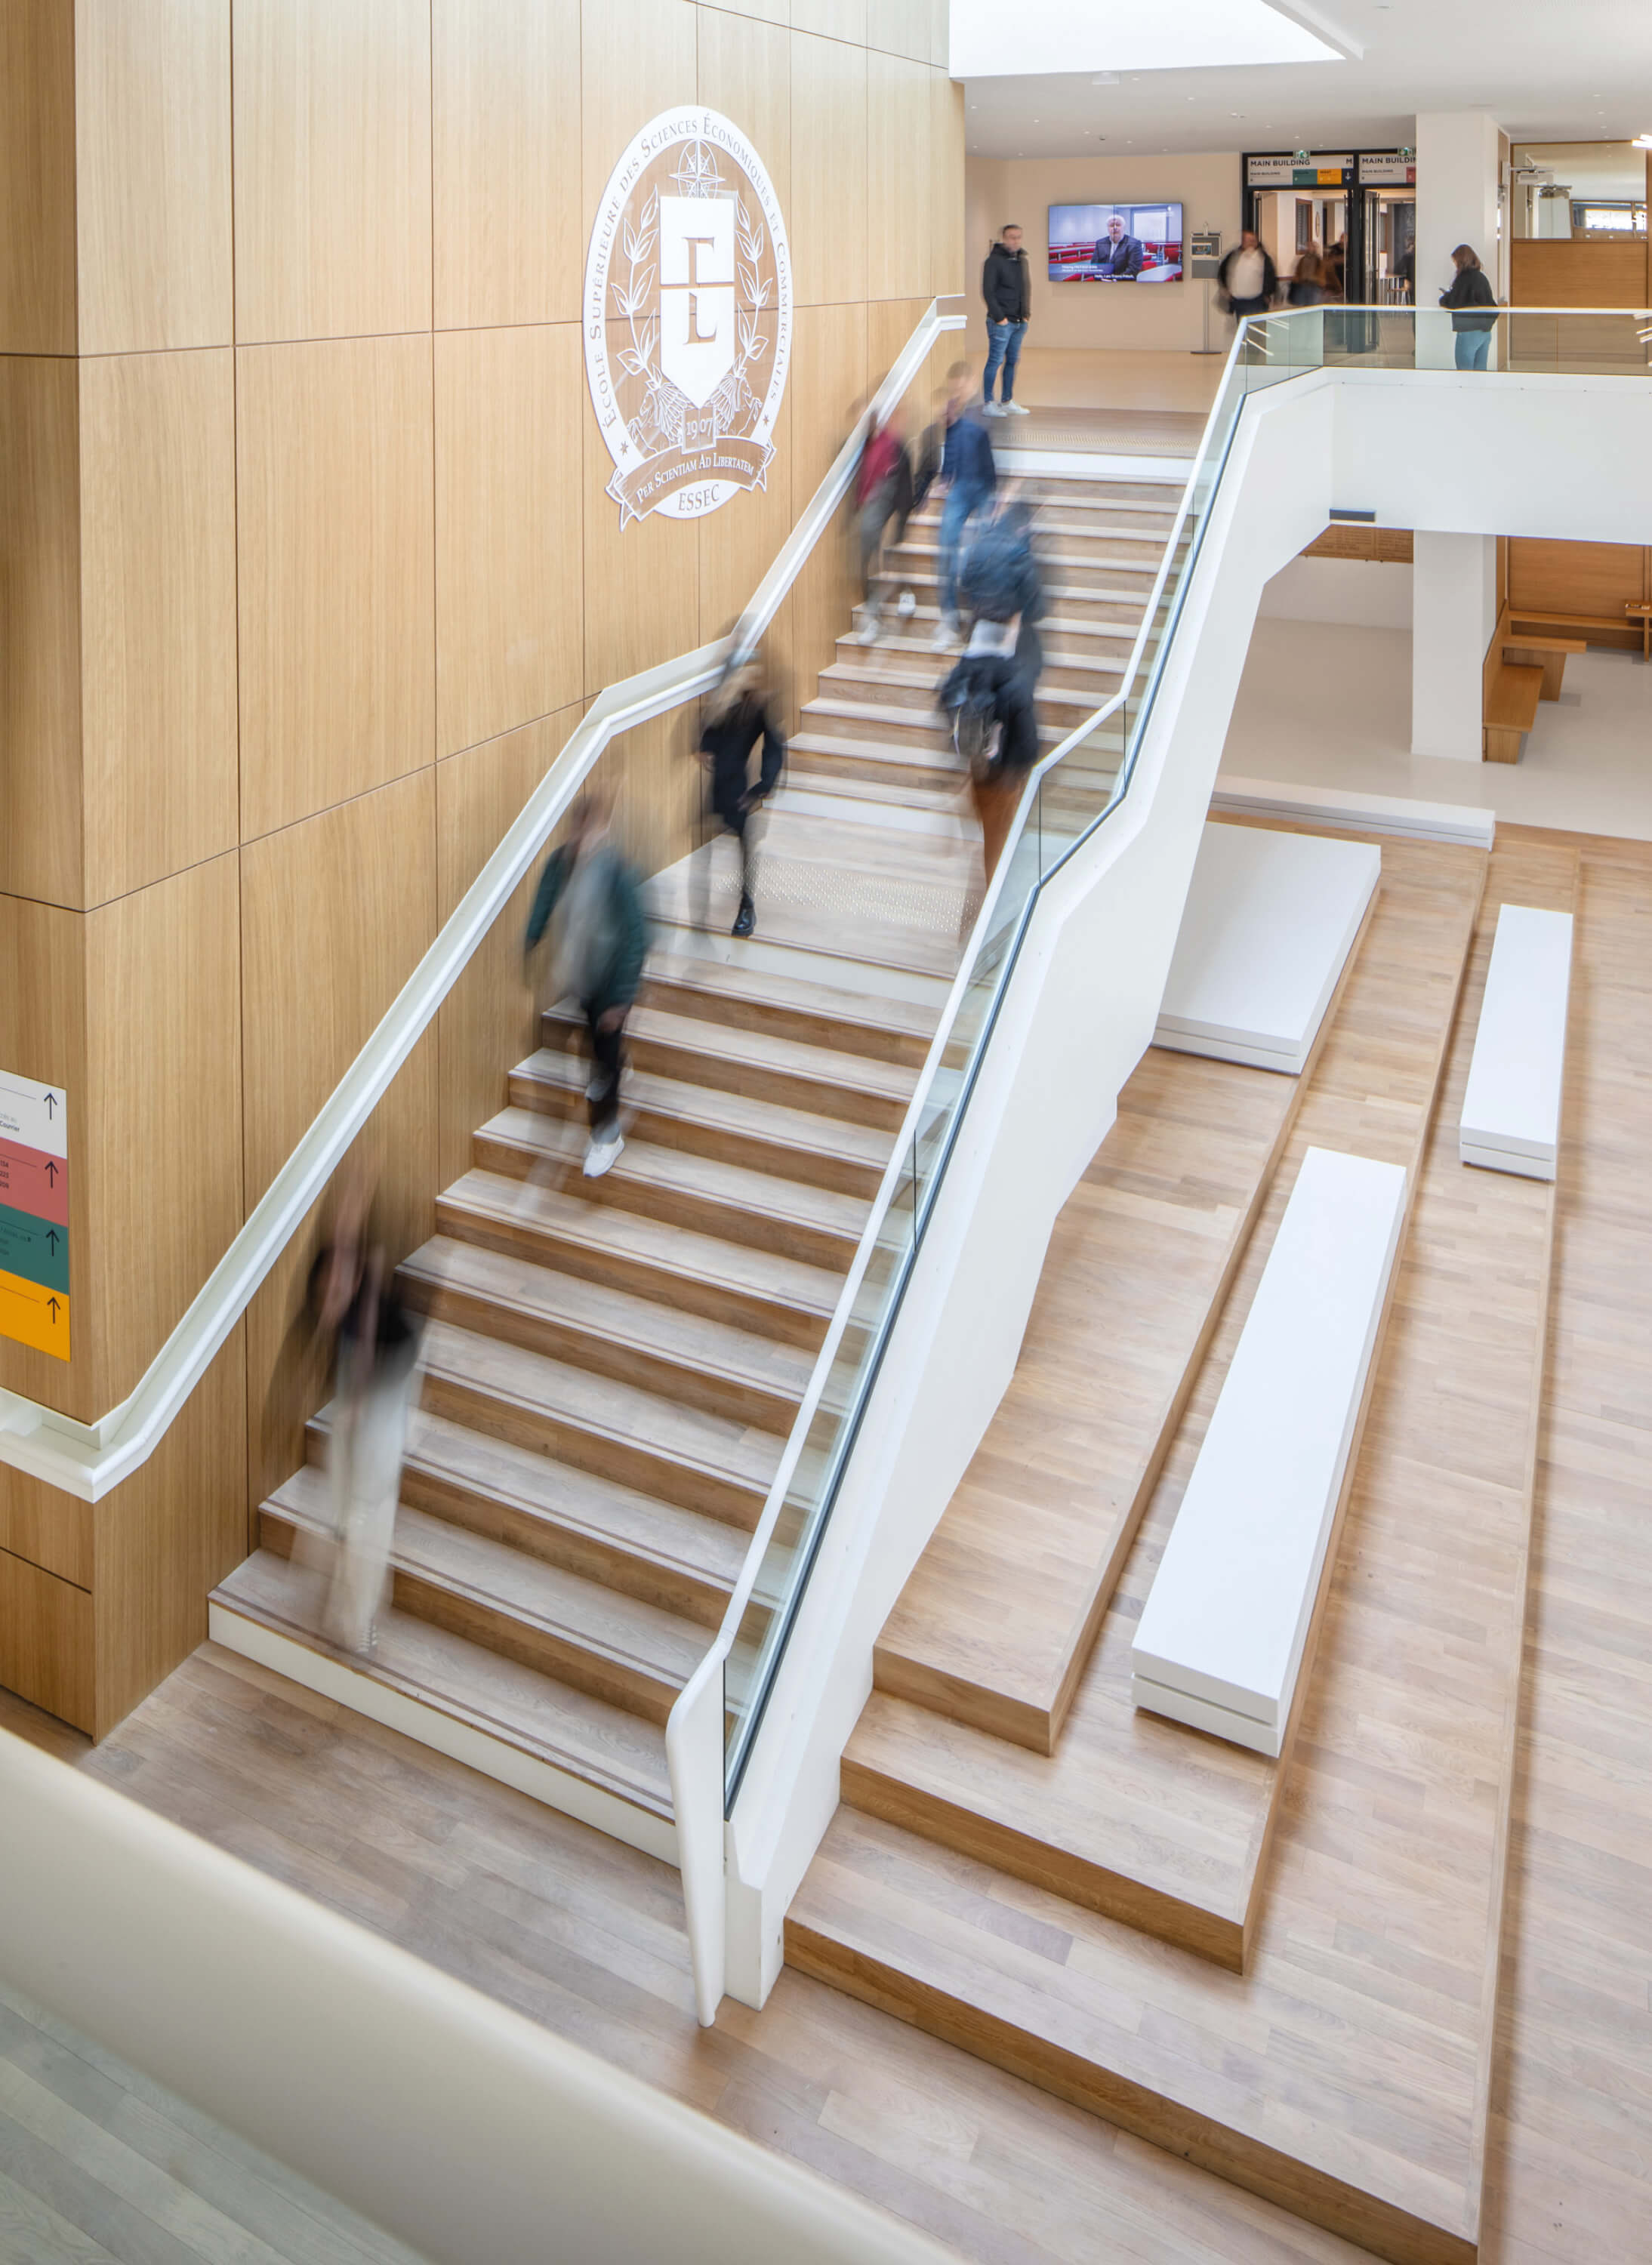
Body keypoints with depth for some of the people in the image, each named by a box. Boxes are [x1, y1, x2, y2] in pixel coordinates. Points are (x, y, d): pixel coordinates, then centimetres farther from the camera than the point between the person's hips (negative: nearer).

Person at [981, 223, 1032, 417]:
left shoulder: (1023, 261, 13)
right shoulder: (994, 261, -8)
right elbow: (988, 291, -12)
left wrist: (1027, 314, 7)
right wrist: (999, 317, -15)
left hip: (1019, 322, 7)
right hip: (1001, 322, -7)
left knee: (1013, 361, 10)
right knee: (995, 361, -6)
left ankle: (1007, 402, 17)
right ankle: (988, 404, -2)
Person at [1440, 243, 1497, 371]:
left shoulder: (1464, 279, -14)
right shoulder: (1482, 277, 10)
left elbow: (1452, 303, -16)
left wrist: (1443, 298, 7)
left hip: (1469, 331, -8)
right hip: (1486, 331, 8)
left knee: (1464, 370, -1)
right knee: (1480, 370, 12)